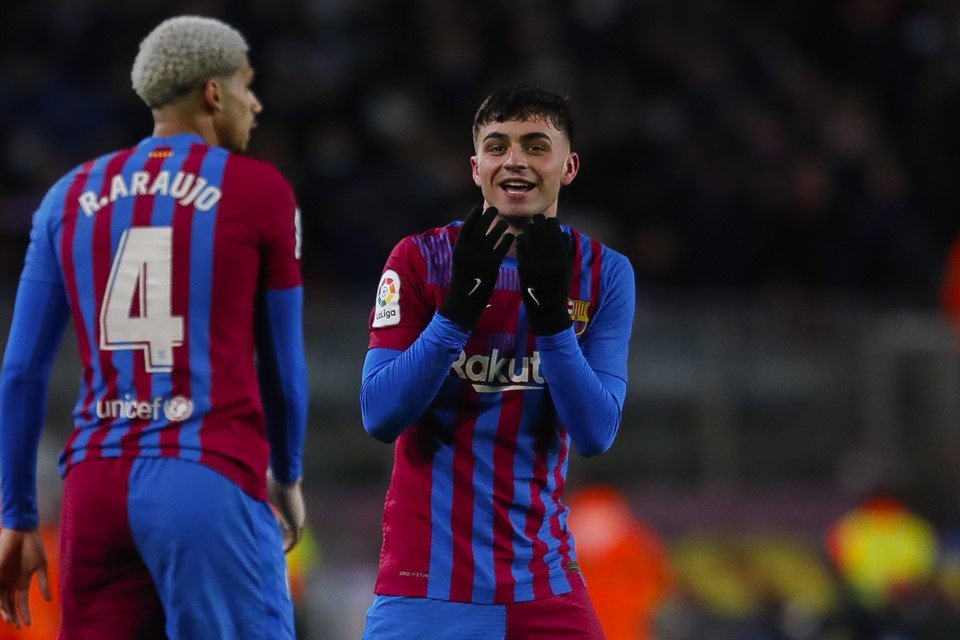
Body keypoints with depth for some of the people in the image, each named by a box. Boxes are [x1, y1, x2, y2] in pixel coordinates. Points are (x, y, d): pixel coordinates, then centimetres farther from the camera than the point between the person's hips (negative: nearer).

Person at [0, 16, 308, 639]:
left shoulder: (71, 198, 14)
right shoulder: (258, 191, 3)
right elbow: (282, 365, 11)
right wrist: (287, 479, 28)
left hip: (97, 487, 5)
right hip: (210, 483, -4)